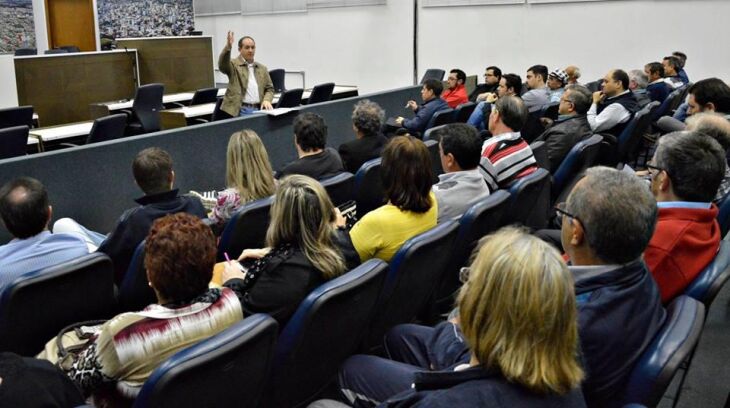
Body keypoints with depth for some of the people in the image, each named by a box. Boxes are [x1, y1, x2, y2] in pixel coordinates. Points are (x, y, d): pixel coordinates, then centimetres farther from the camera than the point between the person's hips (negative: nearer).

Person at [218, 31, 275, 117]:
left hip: (258, 110, 4)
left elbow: (269, 88, 19)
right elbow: (222, 65, -18)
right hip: (239, 110, -4)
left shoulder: (262, 68, 17)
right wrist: (228, 47, -34)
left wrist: (267, 100, -3)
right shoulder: (234, 64, 3)